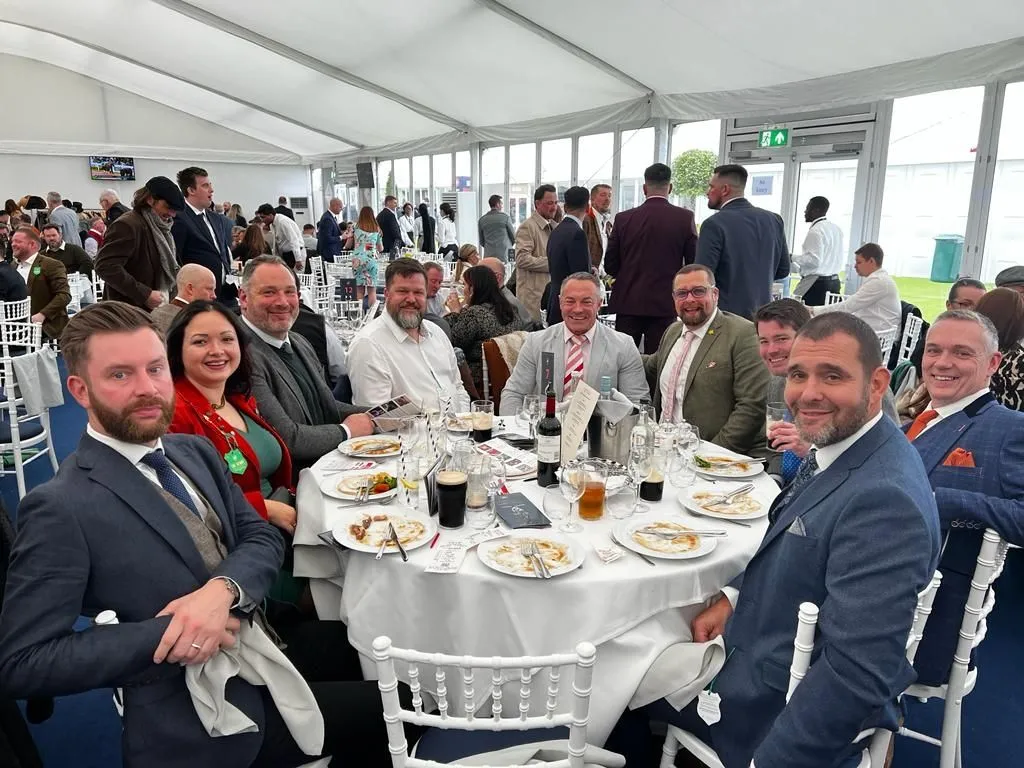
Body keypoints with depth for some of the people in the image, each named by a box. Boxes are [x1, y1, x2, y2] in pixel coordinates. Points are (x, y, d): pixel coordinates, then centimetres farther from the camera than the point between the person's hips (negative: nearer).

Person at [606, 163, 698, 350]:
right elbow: (694, 264, -1)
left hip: (628, 303, 1)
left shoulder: (623, 219, -1)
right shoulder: (685, 218, -4)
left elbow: (610, 266, 3)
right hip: (665, 304, -1)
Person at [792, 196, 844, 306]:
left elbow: (813, 260, -18)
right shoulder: (836, 228, 14)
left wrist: (792, 257, -9)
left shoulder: (815, 231, -12)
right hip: (834, 281, 9)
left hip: (817, 283, -9)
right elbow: (842, 260, 17)